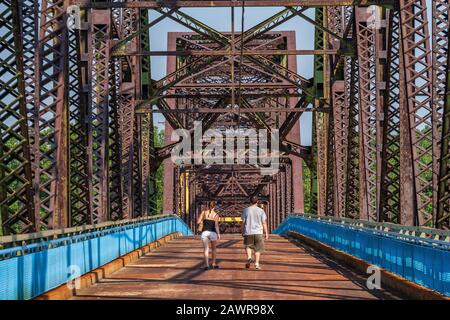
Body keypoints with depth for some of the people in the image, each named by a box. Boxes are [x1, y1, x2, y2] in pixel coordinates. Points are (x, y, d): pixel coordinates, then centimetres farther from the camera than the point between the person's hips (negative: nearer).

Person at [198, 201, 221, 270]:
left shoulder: (204, 212, 3)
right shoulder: (216, 215, 0)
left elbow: (199, 221, 0)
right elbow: (216, 225, -9)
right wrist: (218, 234, -6)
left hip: (204, 232, 0)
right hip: (213, 233, 0)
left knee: (206, 249, -2)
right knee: (214, 248, 19)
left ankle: (206, 264, -16)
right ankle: (214, 263, 26)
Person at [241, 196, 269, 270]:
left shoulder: (246, 210, -1)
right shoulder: (261, 211, -1)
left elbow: (243, 222, 1)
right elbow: (264, 222, -1)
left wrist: (242, 231, 13)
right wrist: (266, 233, 5)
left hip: (248, 232, 0)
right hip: (258, 232, 0)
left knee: (248, 246, 18)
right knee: (258, 248, 9)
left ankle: (249, 257, -6)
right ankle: (257, 263, 5)